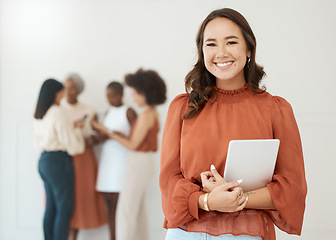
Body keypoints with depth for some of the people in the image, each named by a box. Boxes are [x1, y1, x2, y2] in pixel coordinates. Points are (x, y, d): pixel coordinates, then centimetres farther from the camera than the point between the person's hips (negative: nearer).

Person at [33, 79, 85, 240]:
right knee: (64, 208, -2)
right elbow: (71, 143, -16)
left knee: (51, 207, 14)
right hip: (58, 161, -9)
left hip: (44, 160, 9)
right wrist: (77, 129, 4)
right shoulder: (57, 112, -15)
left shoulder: (39, 114, 10)